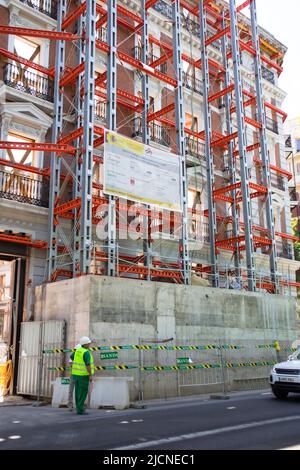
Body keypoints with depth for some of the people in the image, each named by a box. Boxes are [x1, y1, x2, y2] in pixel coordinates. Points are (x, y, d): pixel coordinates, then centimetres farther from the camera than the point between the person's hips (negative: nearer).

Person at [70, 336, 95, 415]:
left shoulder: (78, 350, 7)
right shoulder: (86, 352, -19)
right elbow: (88, 365, -24)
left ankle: (79, 409, 12)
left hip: (76, 373, 8)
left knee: (78, 392, 10)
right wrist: (91, 375, -19)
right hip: (83, 375, -8)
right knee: (83, 392, -4)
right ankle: (80, 410, -5)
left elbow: (71, 356, 25)